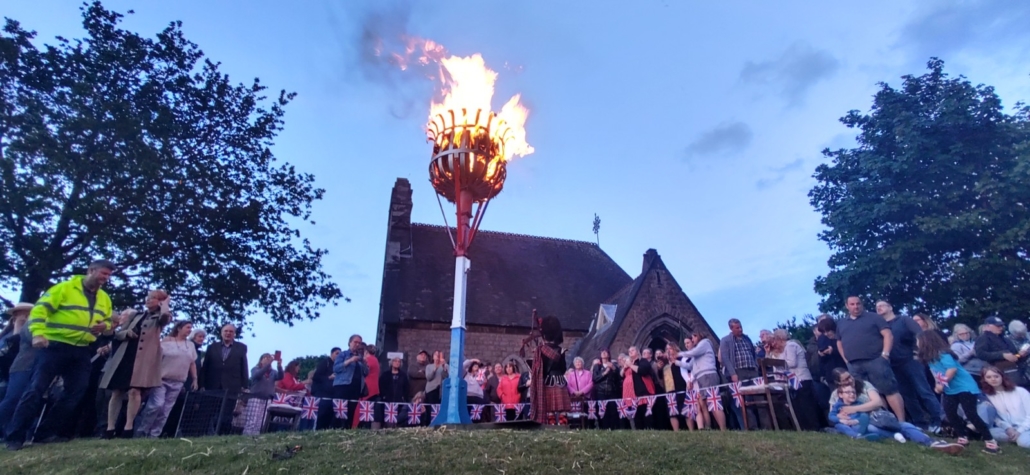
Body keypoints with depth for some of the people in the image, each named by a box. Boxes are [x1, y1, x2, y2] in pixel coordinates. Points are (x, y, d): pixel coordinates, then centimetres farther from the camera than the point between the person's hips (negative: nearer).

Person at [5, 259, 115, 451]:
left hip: (81, 352, 6)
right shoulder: (64, 288, -6)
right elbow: (40, 309, -11)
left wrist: (105, 326, -1)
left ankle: (46, 431, 16)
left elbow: (109, 320, 23)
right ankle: (15, 436, 3)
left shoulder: (104, 298, 14)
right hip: (55, 347, -6)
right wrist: (38, 333, -25)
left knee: (75, 392, 4)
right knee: (36, 389, -6)